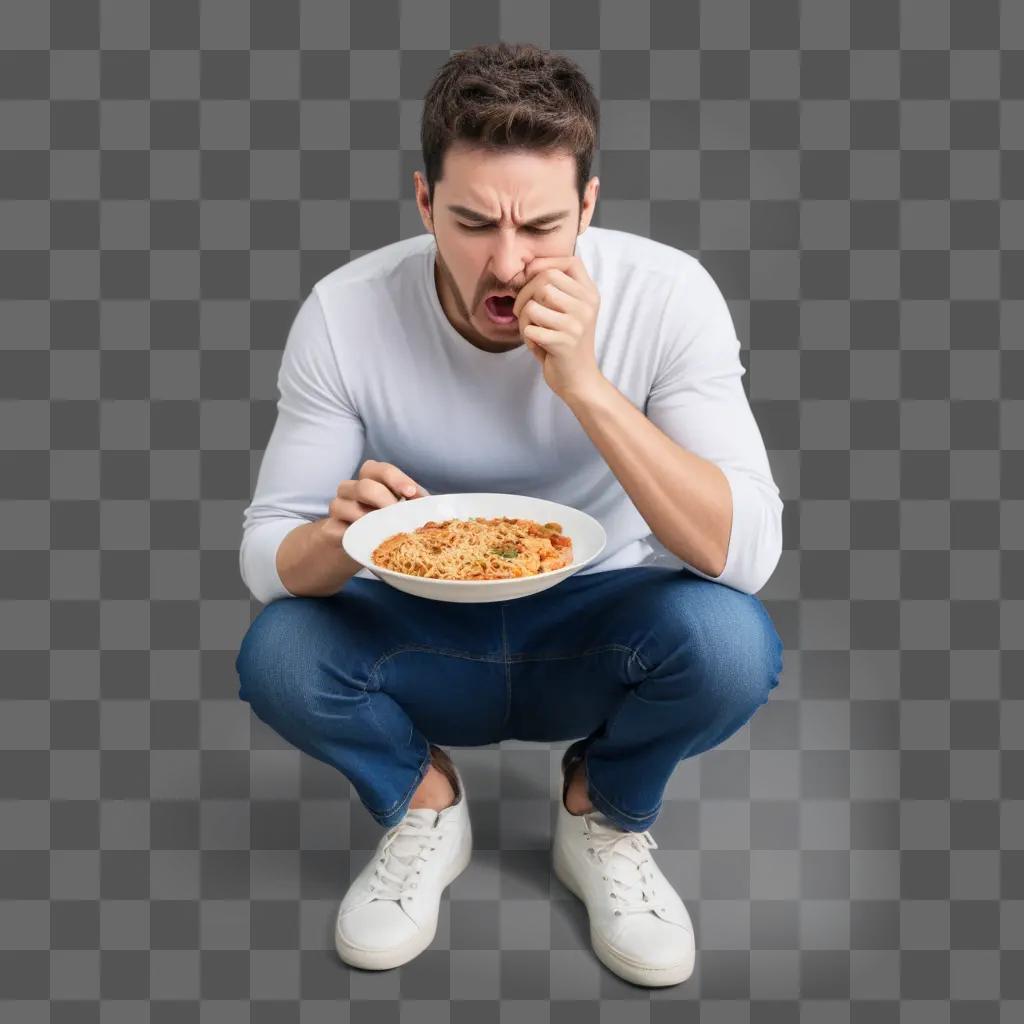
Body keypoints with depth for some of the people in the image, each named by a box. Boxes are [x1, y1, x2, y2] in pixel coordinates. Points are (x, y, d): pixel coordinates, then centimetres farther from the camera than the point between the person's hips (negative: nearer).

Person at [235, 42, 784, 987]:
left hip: (596, 636, 0)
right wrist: (339, 537, -38)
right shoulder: (346, 314, -18)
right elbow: (264, 559, -13)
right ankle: (422, 803, 7)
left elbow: (748, 554, -27)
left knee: (728, 639, -31)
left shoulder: (666, 295, -20)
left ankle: (605, 816, 5)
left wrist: (584, 384, -37)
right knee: (275, 656, -28)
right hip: (422, 639, 1)